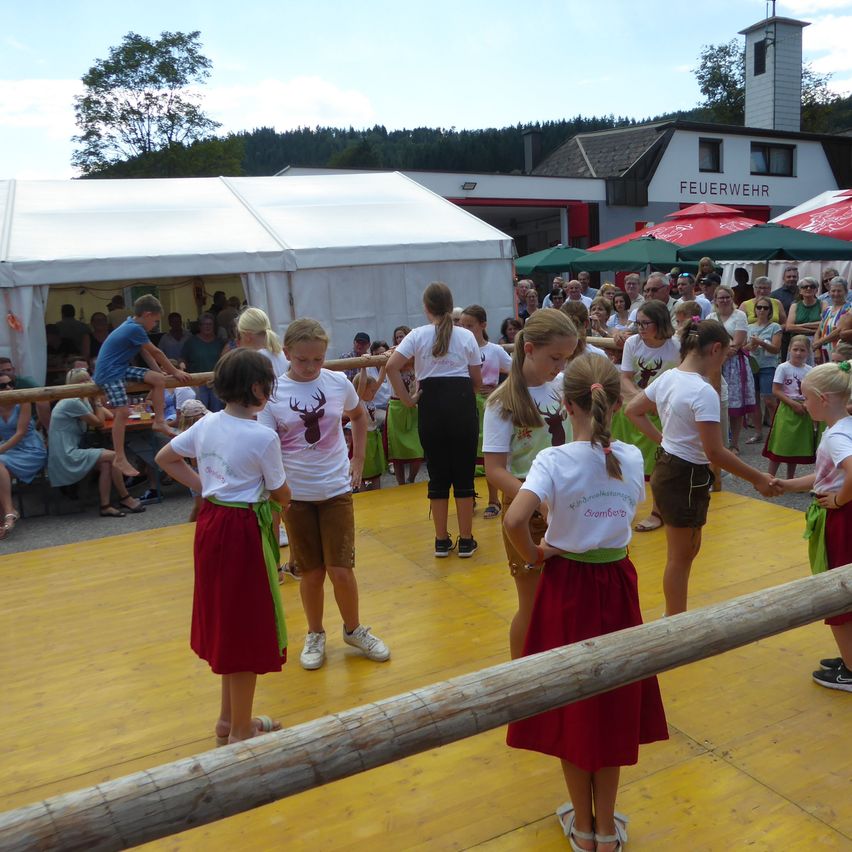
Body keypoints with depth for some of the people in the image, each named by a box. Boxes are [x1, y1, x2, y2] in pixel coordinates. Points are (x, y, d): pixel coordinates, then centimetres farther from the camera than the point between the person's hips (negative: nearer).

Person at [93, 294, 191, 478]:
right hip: (109, 373, -10)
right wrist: (175, 372, -2)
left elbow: (146, 353, 16)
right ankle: (119, 459, -14)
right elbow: (156, 353, -11)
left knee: (158, 379, -1)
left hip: (121, 369, 10)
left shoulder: (132, 325, 11)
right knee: (123, 412, -18)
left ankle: (159, 421, 7)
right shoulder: (135, 329, -18)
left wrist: (160, 371, 16)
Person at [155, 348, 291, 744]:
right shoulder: (263, 436, -18)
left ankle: (229, 719, 35)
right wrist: (283, 505, 14)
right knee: (246, 628, 6)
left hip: (210, 522, 8)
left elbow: (165, 458, 14)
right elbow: (281, 494, -9)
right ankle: (240, 732, 19)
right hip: (244, 530, -8)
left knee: (226, 622, 20)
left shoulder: (206, 424, 2)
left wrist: (205, 487, 12)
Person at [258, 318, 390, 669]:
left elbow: (359, 416, 17)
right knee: (311, 573, 9)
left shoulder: (338, 383, -4)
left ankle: (354, 630, 25)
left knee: (340, 570, -1)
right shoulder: (272, 393, -9)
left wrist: (358, 460, 11)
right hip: (295, 494, 0)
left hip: (336, 490, 1)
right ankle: (315, 635, 32)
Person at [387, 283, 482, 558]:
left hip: (431, 405, 0)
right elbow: (477, 381, 6)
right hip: (462, 404, 0)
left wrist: (407, 398, -3)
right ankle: (466, 540, 12)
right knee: (464, 473, 6)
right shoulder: (466, 336, 4)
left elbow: (391, 366, -11)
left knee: (438, 474, 9)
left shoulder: (418, 335, 2)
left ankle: (442, 541, 17)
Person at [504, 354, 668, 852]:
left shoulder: (554, 460, -18)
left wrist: (532, 556, -13)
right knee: (612, 702, 17)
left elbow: (514, 520, -30)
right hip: (617, 585, 3)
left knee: (570, 702, 14)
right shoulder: (632, 458, -5)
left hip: (567, 586, -3)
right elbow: (631, 508, 8)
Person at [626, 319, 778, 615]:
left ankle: (673, 617, 36)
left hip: (667, 469, 9)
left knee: (689, 549, 23)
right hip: (686, 477, -9)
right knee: (681, 556, 7)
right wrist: (758, 479, -15)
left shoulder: (668, 377, 1)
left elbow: (633, 410, 12)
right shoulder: (704, 392, -24)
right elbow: (715, 453, -25)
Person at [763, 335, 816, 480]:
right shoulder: (783, 368, -7)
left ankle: (790, 480, 21)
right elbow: (776, 391, -11)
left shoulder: (810, 370, 6)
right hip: (786, 410, -4)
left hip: (803, 412, 5)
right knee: (779, 446, -5)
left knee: (797, 447, 10)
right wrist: (793, 404, -17)